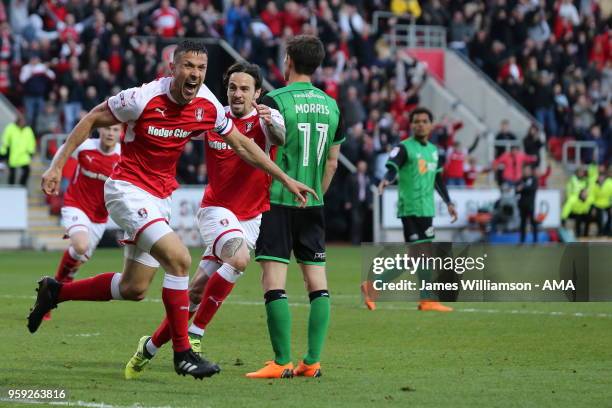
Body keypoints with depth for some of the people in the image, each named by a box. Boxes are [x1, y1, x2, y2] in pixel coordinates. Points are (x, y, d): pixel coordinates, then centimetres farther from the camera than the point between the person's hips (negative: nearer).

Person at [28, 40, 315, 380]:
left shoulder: (208, 106, -5)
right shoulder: (143, 98, -20)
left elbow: (242, 145, 9)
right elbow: (91, 121, -8)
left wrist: (285, 179, 8)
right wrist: (57, 165, -10)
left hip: (159, 198, 7)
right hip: (127, 189, -7)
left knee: (134, 289, 12)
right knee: (179, 258, -24)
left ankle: (55, 291, 32)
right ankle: (182, 354, -14)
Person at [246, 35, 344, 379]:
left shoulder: (275, 101, -10)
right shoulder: (331, 106, 8)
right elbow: (332, 161, 14)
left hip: (278, 200, -5)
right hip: (312, 206, 6)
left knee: (274, 281, -6)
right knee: (317, 281, 7)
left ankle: (283, 362, -11)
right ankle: (313, 361, 4)